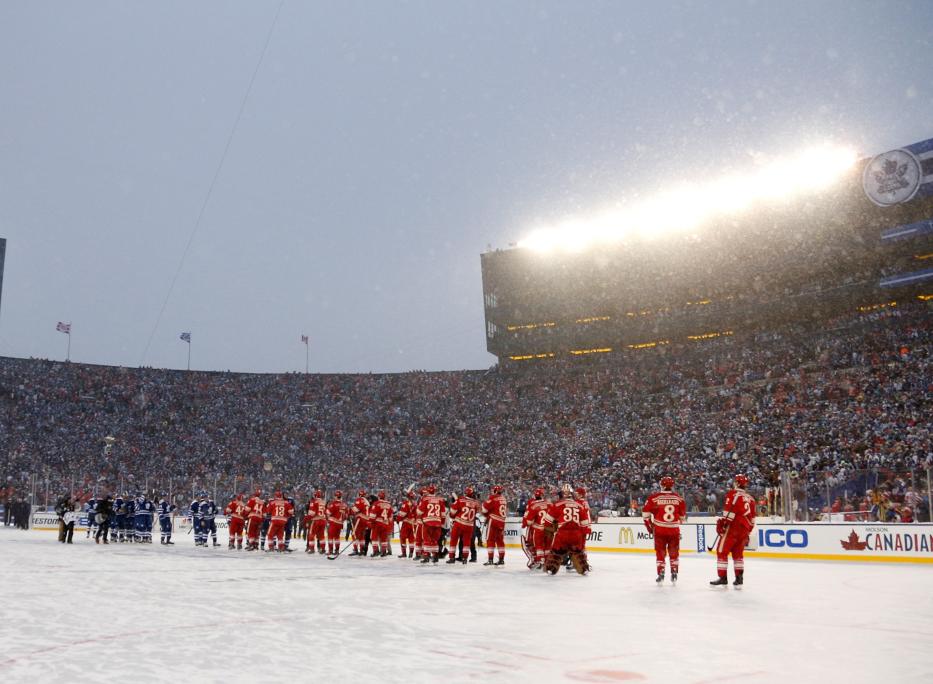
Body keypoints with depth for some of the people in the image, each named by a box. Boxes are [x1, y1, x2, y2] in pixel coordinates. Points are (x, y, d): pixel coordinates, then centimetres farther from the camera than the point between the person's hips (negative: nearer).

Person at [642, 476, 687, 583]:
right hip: (674, 530, 1)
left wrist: (649, 525, 12)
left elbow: (646, 513, -2)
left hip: (659, 530, -1)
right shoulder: (679, 498, -1)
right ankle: (674, 573, 16)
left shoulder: (654, 498, -6)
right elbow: (682, 515, 10)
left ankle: (660, 573, 8)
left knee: (660, 552, 10)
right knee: (674, 552, 17)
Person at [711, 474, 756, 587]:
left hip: (733, 526, -7)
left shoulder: (733, 493, -4)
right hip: (745, 528, 7)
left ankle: (722, 577, -5)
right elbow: (752, 518, 19)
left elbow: (728, 510, -14)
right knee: (738, 553, 17)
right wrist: (748, 532, 25)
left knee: (722, 551, -1)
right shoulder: (750, 498, 17)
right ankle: (739, 578, 13)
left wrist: (722, 523, -11)